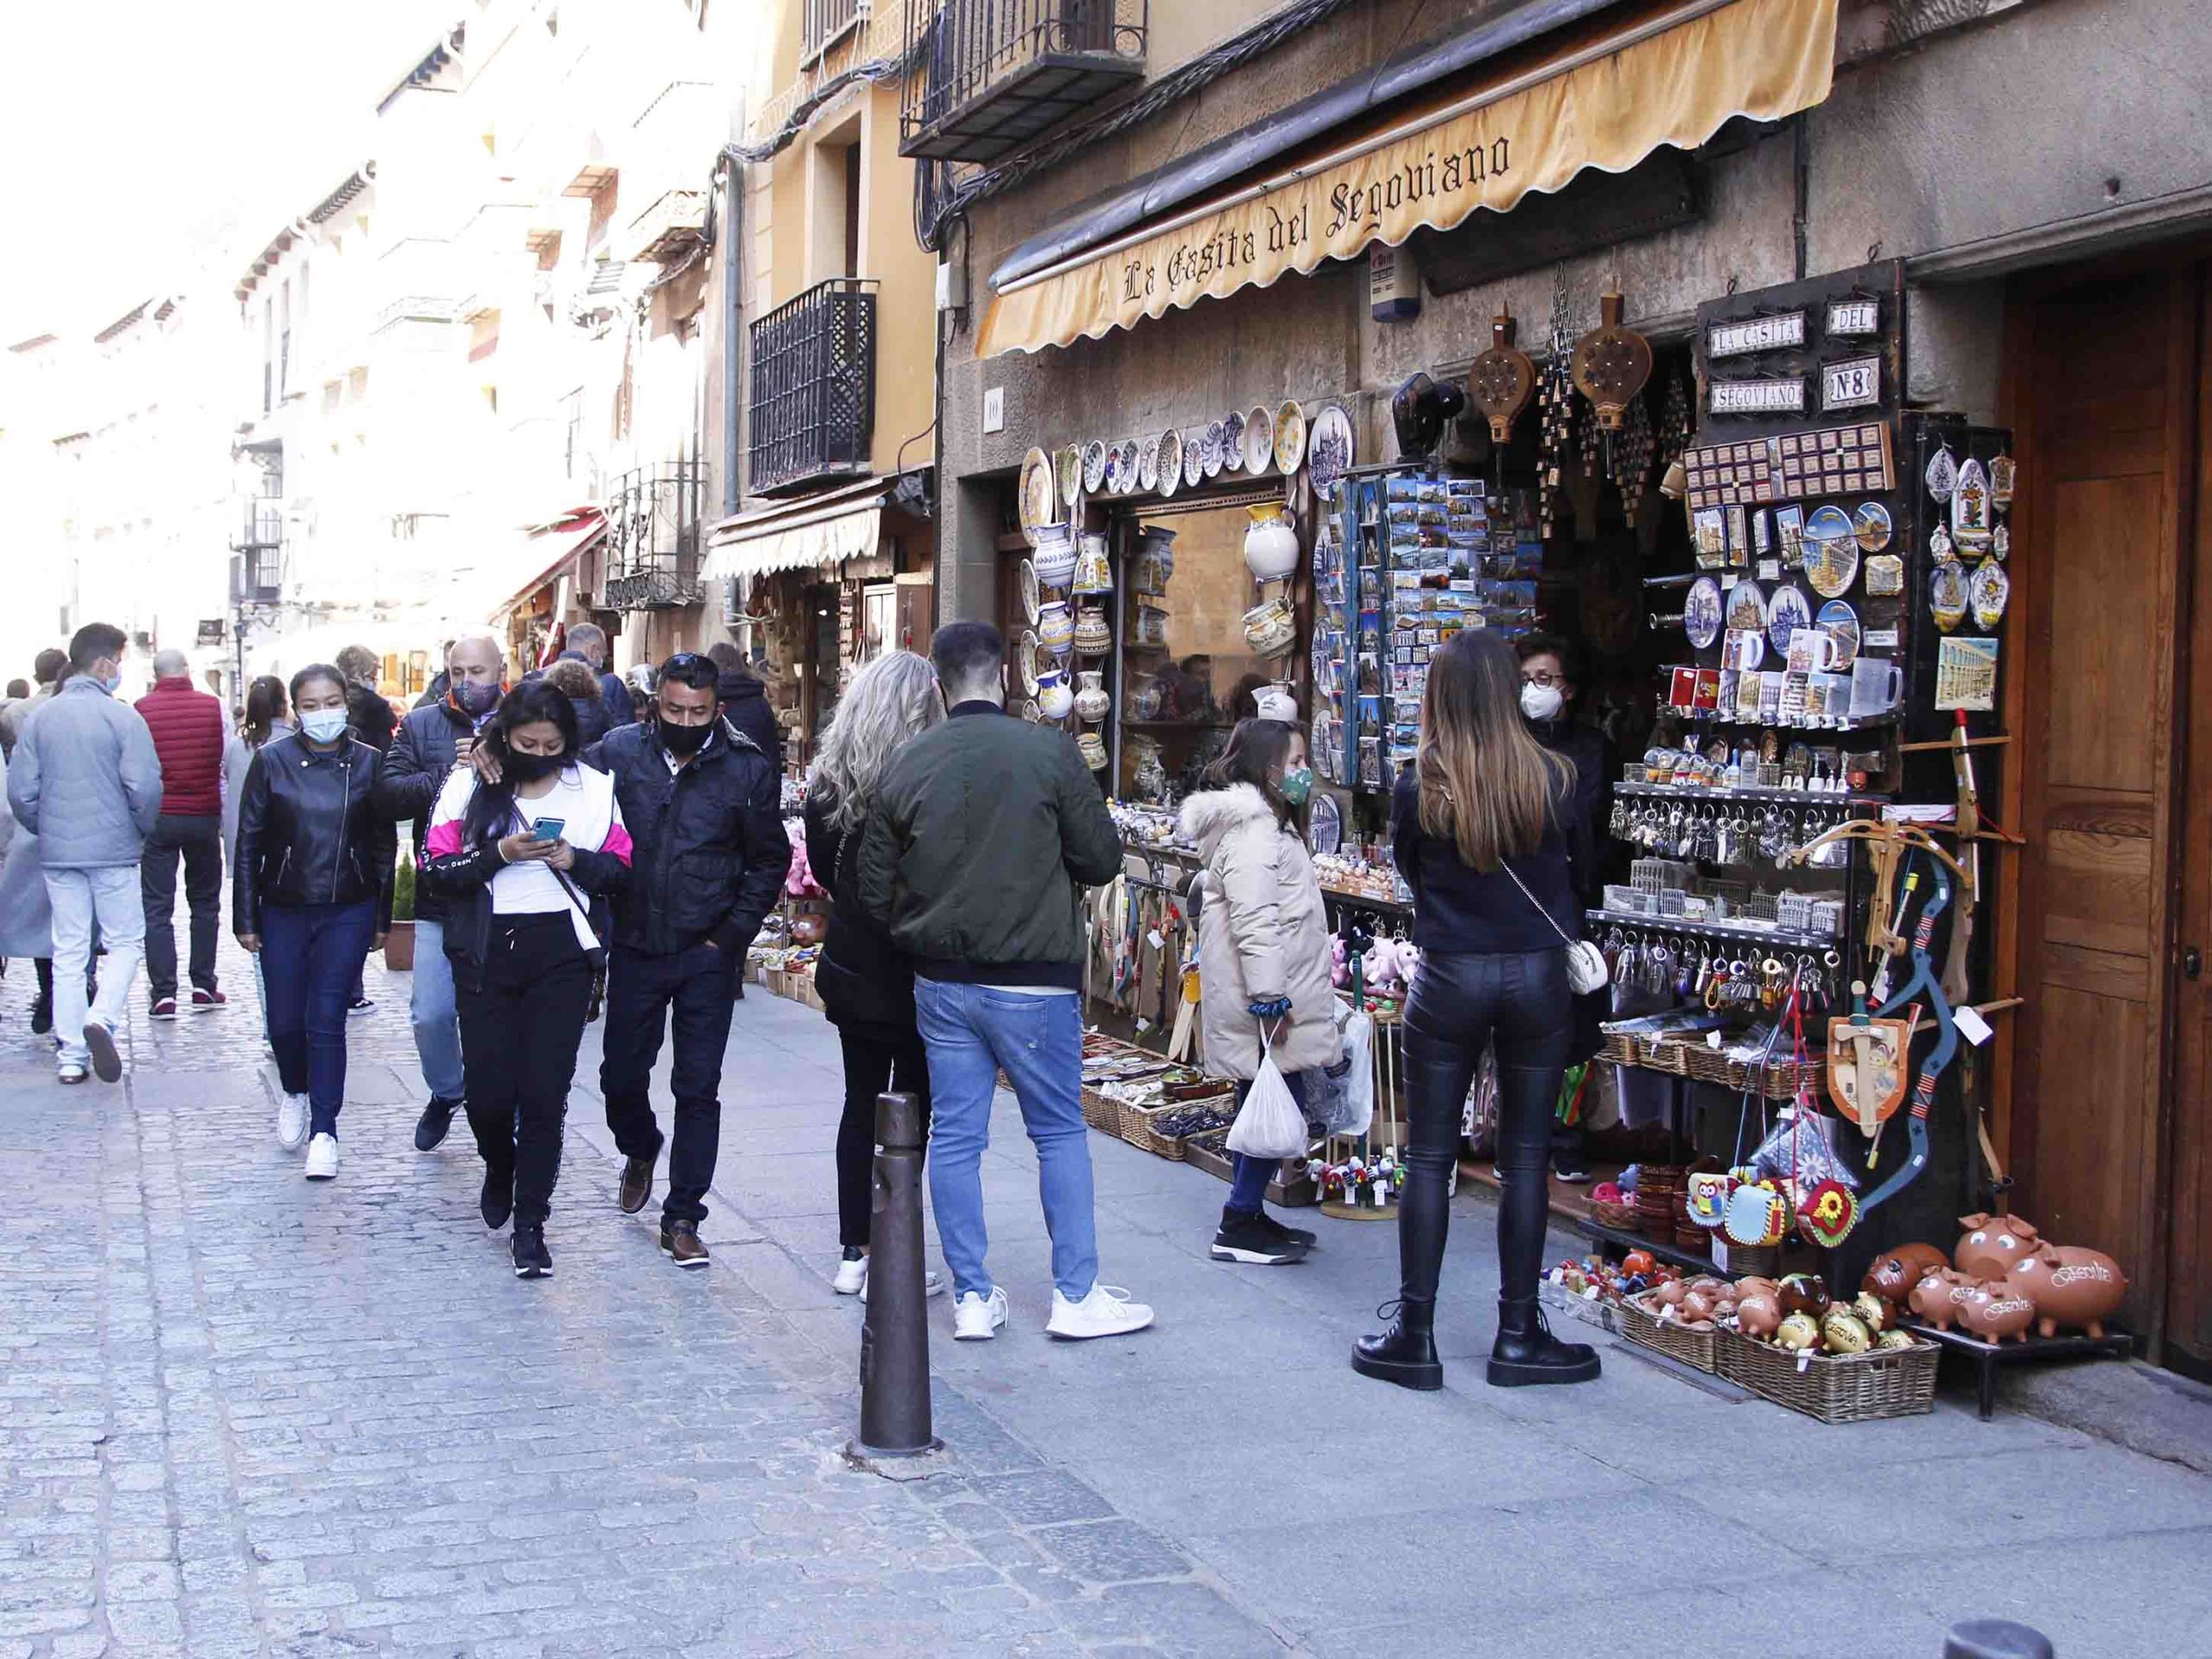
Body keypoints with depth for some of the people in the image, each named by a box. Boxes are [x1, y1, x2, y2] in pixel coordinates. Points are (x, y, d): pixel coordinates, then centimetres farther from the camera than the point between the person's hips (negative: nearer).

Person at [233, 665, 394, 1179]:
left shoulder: (368, 762, -1)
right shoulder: (272, 760, -4)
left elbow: (383, 846, 5)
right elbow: (249, 843, 0)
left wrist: (382, 918, 5)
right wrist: (245, 918, -1)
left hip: (348, 912, -1)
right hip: (283, 911, 1)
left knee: (326, 1020, -4)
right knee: (284, 1021, 8)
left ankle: (324, 1131, 4)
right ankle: (294, 1093, 38)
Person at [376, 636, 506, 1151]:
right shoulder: (421, 726, 7)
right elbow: (389, 795, -5)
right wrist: (450, 777, -15)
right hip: (441, 900, 2)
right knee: (431, 1014, 3)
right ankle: (445, 1093, 30)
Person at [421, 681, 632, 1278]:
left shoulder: (593, 788, 6)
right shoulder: (469, 786, 2)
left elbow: (620, 868, 8)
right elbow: (435, 869, -2)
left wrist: (574, 860, -11)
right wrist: (498, 854, -16)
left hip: (561, 951, 0)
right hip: (486, 953, 0)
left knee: (545, 1090, -4)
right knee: (489, 1089, 2)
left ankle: (530, 1223, 5)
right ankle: (499, 1168, 36)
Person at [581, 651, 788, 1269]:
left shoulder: (746, 767, -6)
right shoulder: (617, 752, -5)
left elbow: (769, 860, 2)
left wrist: (732, 935, -3)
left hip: (707, 955, -1)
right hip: (635, 948, 2)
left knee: (698, 1090, 2)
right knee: (621, 1075, 13)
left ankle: (682, 1219, 12)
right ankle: (640, 1150, 45)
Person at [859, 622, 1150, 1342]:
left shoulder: (906, 765, -1)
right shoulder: (1049, 751, -10)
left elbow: (874, 890, 3)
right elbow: (1101, 858, -5)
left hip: (940, 980, 3)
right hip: (1032, 980, -3)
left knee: (954, 1135, 9)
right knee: (1060, 1131, 9)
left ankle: (972, 1296, 15)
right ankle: (1077, 1294, 12)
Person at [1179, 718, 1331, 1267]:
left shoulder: (1266, 823, 19)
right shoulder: (1252, 833, -17)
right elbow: (1256, 923, -25)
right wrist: (1270, 997, -27)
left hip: (1264, 996, 11)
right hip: (1264, 1004, -11)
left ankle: (1248, 1216, 23)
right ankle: (1238, 1227, -3)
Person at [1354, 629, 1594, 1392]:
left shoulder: (1419, 784, -7)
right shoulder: (1551, 778, -5)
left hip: (1449, 978, -1)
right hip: (1538, 976, 1)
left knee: (1429, 1157, 6)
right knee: (1525, 1157, 9)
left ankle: (1415, 1336, 9)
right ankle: (1519, 1336, 15)